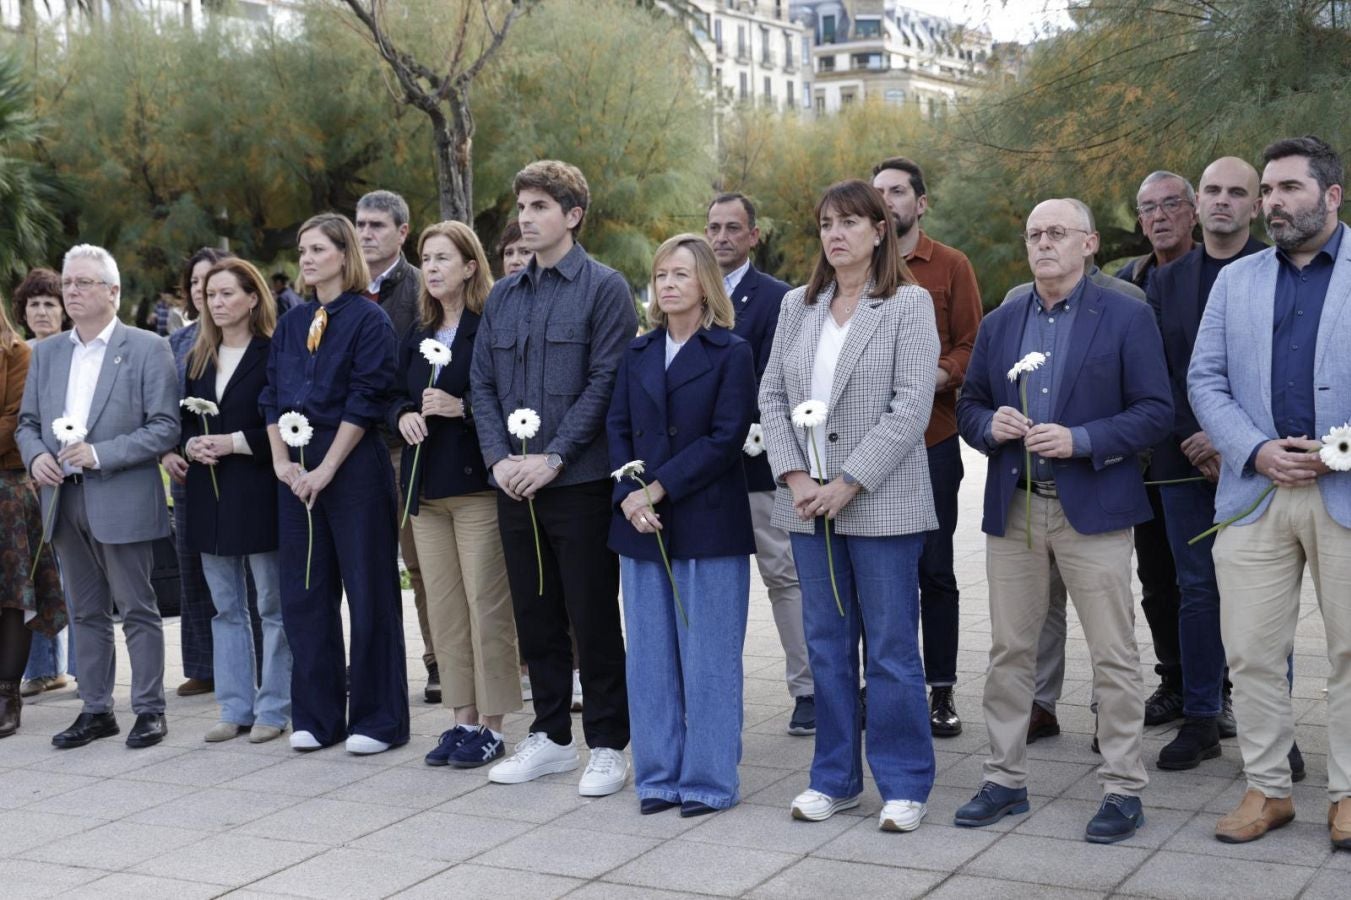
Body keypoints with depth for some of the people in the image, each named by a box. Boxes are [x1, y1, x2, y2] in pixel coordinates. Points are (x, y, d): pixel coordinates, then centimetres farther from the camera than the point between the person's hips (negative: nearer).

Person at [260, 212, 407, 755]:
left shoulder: (369, 320, -5)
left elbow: (364, 402, -12)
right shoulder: (291, 324, 13)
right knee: (304, 593, 8)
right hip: (297, 470, 6)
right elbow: (272, 397, 12)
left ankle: (377, 720, 9)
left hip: (353, 466, -6)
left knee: (368, 592, 0)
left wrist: (324, 470, -14)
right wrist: (281, 460, -2)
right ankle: (316, 716, 18)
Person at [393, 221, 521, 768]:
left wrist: (460, 407, -22)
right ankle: (463, 718, 18)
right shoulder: (417, 336, 16)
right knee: (443, 607, 10)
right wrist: (404, 415, -1)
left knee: (487, 605, -4)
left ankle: (490, 725, 4)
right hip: (426, 486, 7)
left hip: (477, 482, -7)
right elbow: (397, 397, 20)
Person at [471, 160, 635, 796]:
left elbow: (606, 381, -12)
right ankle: (551, 737, 24)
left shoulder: (604, 288, -4)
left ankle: (607, 747, 11)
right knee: (535, 618, 12)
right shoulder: (502, 296, 14)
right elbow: (482, 384, 12)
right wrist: (499, 457, -3)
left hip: (579, 481, -6)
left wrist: (553, 457, -17)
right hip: (514, 483, 6)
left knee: (593, 619, 0)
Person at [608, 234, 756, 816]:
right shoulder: (637, 355, 13)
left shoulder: (732, 353, -2)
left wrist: (659, 488, -14)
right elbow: (618, 429, 8)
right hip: (642, 525, 5)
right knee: (650, 657, 8)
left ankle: (708, 780, 10)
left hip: (707, 524, -5)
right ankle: (658, 776, 17)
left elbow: (726, 438, -10)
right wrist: (629, 496, -9)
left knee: (708, 657, 0)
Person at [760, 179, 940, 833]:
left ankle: (904, 784, 13)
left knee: (892, 648, 1)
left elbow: (910, 407, -11)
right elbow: (772, 395, 8)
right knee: (826, 645, 11)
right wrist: (794, 476, -5)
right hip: (808, 503, 5)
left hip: (881, 503, -5)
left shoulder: (909, 304, -3)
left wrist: (849, 483, -16)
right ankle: (835, 778, 22)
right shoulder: (797, 305, 11)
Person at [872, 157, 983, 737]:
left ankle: (941, 690, 10)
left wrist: (936, 377, -18)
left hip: (932, 437, -2)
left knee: (934, 568, 2)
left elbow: (971, 347, 0)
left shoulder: (951, 266, 4)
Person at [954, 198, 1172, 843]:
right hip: (1012, 509, 4)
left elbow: (1155, 411, -5)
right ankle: (1004, 779, 20)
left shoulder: (1127, 318, -1)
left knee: (1114, 657, 0)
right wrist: (989, 424, -6)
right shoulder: (998, 325, 13)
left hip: (1092, 508, -4)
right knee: (1009, 651, 9)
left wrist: (1081, 440, -17)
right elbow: (968, 407, 17)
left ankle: (1123, 790, 11)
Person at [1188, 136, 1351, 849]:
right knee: (1251, 652, 3)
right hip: (1256, 490, 3)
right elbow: (1205, 380, 8)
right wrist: (1256, 451, -7)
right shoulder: (1236, 281, 14)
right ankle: (1267, 789, 16)